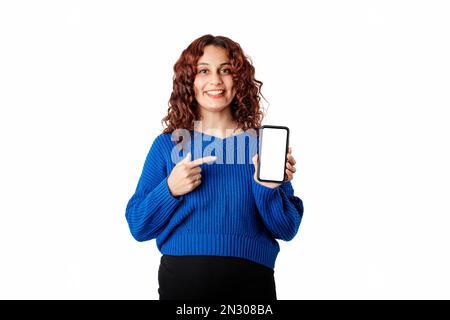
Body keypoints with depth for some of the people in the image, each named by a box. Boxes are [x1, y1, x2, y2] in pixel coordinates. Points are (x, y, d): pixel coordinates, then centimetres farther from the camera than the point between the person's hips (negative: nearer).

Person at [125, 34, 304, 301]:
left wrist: (268, 188, -17)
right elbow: (138, 227, 0)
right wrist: (169, 190, -16)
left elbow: (286, 230, 0)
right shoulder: (169, 144, 1)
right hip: (182, 278, 0)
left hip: (251, 280, 0)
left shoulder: (263, 143, 0)